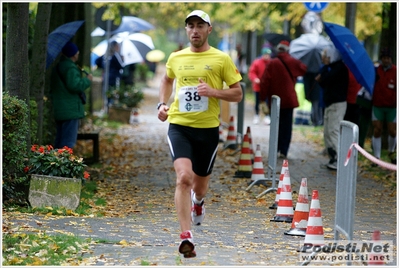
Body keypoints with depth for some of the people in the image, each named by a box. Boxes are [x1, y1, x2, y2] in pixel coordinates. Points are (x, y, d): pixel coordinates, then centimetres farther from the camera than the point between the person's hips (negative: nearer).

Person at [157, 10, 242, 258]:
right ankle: (186, 236, -23)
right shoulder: (176, 58, 7)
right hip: (179, 126, 0)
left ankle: (198, 201, 54)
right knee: (184, 177, -21)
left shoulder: (222, 59, 0)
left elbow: (238, 94, 2)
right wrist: (162, 104, 13)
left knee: (200, 183, 15)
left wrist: (214, 91, -15)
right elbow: (167, 80, 29)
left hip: (208, 129, 0)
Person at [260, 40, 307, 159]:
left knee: (277, 123, 14)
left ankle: (276, 148, 13)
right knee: (287, 124, 3)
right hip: (289, 99, 0)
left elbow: (265, 81, -8)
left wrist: (263, 96, -1)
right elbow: (304, 69, 13)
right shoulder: (293, 62, -3)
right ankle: (283, 150, -4)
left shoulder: (272, 63, -6)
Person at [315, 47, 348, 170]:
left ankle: (339, 160, -18)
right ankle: (333, 159, 14)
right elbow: (326, 85, 26)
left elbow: (327, 78, -25)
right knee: (327, 132, 11)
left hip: (337, 104, -11)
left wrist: (325, 65, -12)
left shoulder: (340, 68, -13)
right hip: (329, 104, 11)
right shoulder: (333, 68, 18)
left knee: (334, 131, -15)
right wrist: (320, 80, 6)